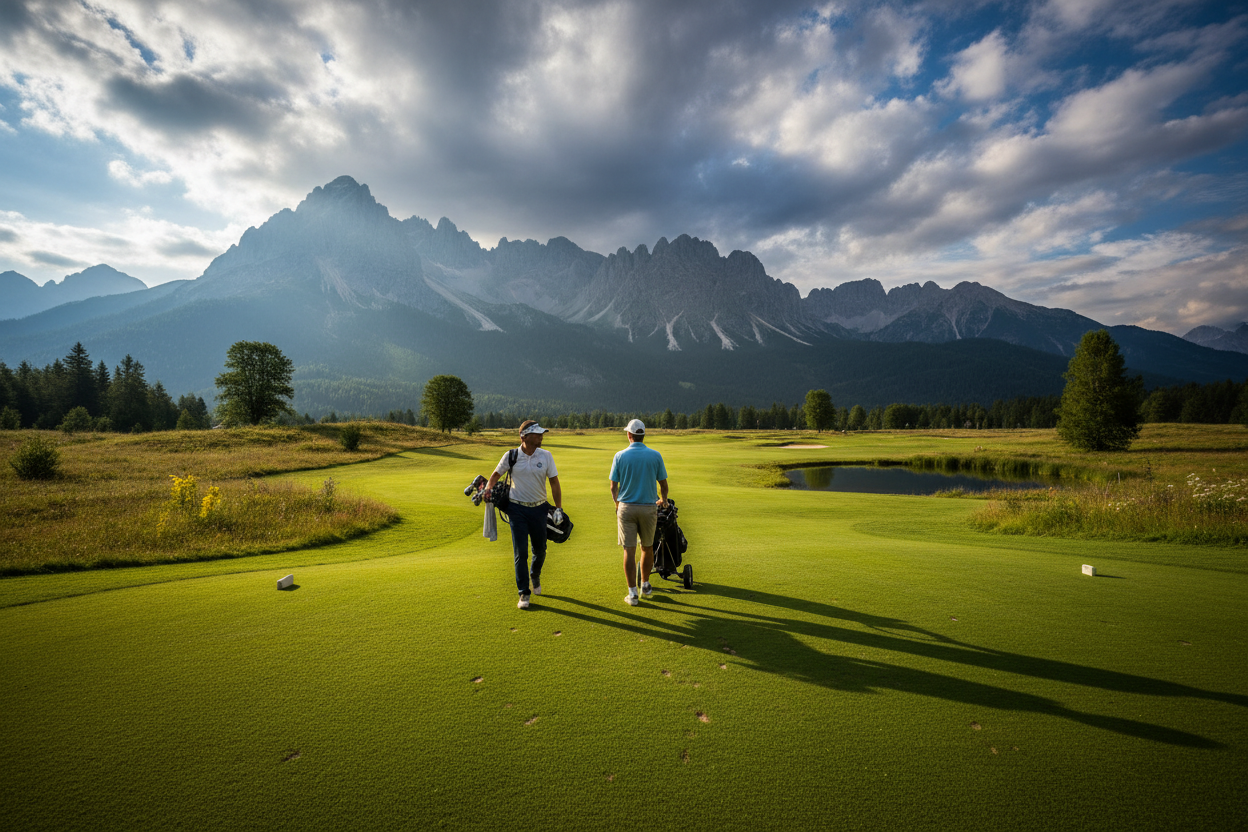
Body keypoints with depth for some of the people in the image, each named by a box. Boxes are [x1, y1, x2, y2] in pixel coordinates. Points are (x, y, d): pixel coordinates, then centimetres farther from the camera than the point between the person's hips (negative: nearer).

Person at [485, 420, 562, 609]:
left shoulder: (546, 456, -2)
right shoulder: (510, 456, -5)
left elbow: (554, 482, 2)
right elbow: (496, 474, 10)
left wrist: (559, 508, 0)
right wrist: (488, 487, -10)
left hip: (539, 509, 2)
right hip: (517, 509, -1)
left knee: (540, 549, 12)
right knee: (520, 553, -2)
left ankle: (535, 576, 43)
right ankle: (524, 594, 10)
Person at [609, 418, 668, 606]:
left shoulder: (620, 456, -4)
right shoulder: (655, 455, -3)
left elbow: (613, 486, -1)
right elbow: (663, 484, 3)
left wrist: (617, 504, 19)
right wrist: (663, 499, 24)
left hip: (626, 507, -1)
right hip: (649, 507, 1)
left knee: (629, 551, 2)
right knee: (647, 548, 19)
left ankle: (632, 594, 4)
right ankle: (645, 585, 31)